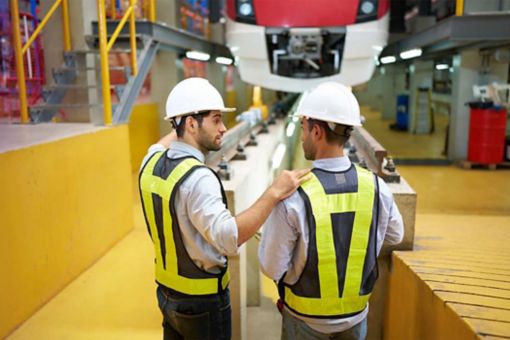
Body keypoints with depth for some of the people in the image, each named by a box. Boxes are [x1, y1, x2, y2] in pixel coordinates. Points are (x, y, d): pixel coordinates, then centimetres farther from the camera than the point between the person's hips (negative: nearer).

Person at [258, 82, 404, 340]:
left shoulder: (293, 196, -26)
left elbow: (272, 268, -17)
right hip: (356, 314, 3)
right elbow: (395, 236, 5)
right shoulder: (376, 187, -14)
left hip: (306, 317, -3)